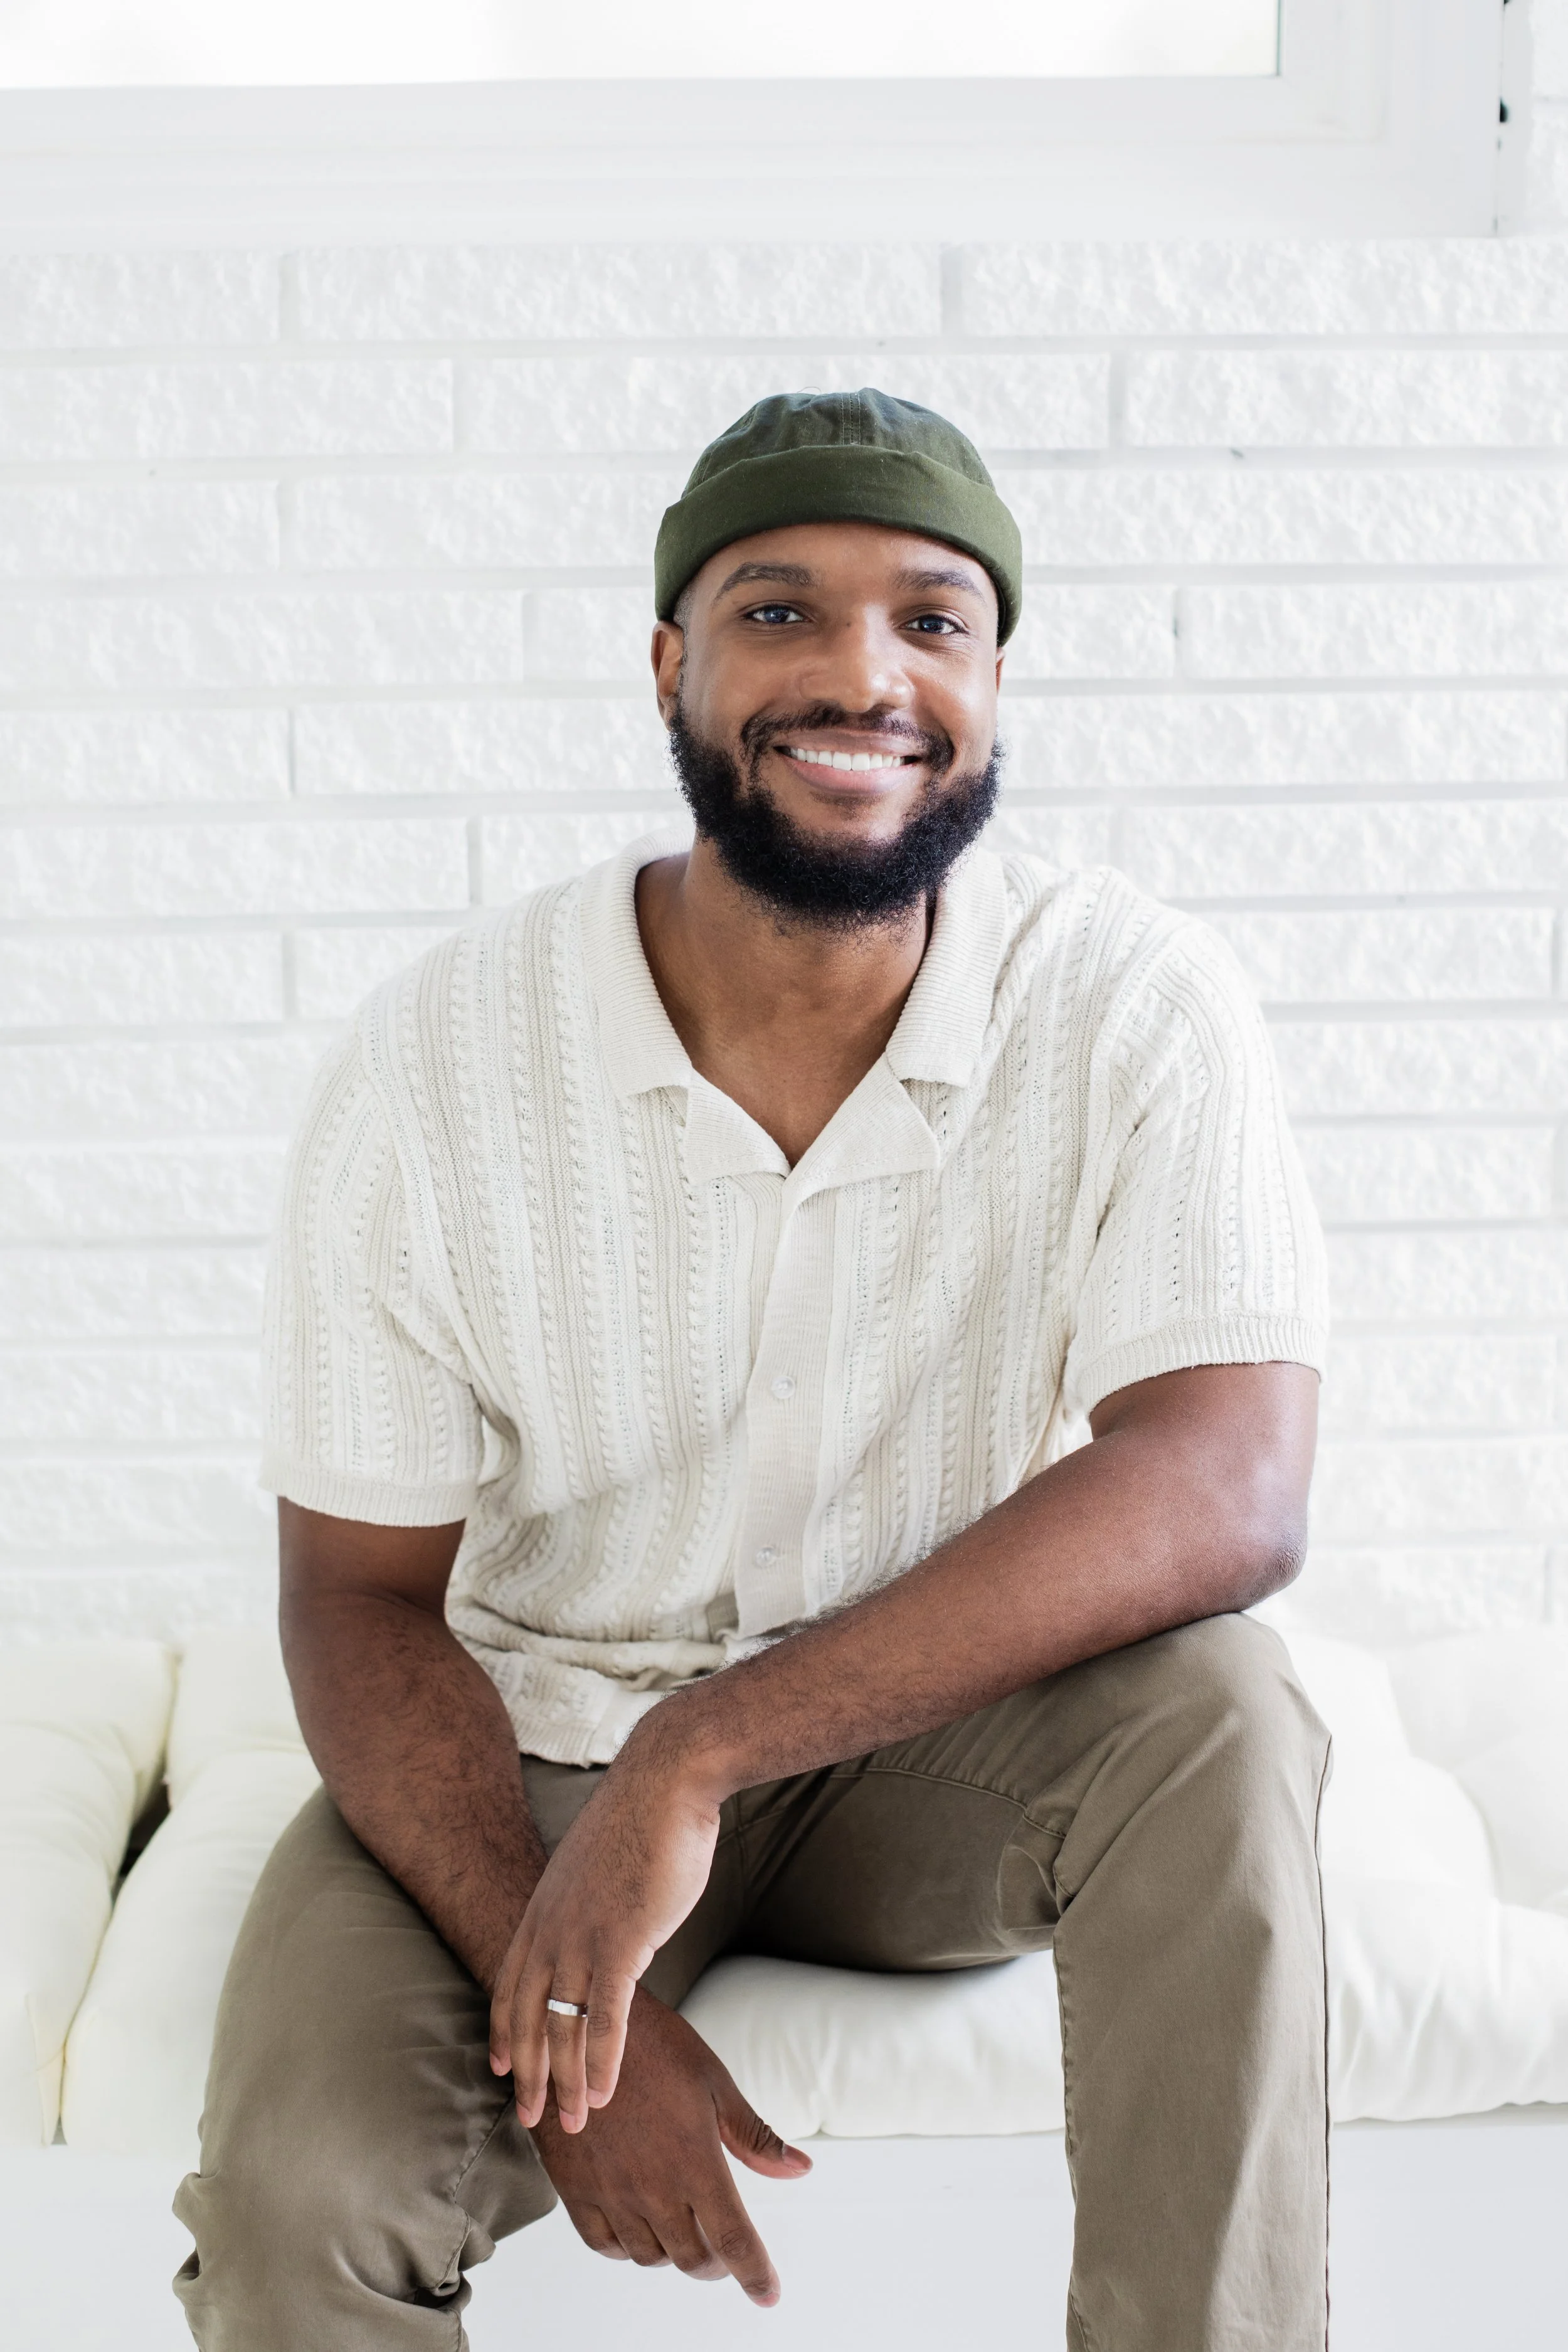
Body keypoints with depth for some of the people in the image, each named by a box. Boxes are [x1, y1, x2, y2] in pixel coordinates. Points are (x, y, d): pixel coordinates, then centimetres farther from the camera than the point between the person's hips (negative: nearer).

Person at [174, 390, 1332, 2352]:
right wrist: (562, 1989, -25)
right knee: (299, 2191, -27)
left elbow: (1227, 1489, -28)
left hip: (934, 1748, 1)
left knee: (1211, 1714, -31)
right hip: (528, 1751, 0)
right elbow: (362, 1599, -9)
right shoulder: (434, 1067, -15)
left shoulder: (1131, 1004, -15)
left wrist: (698, 1750, -35)